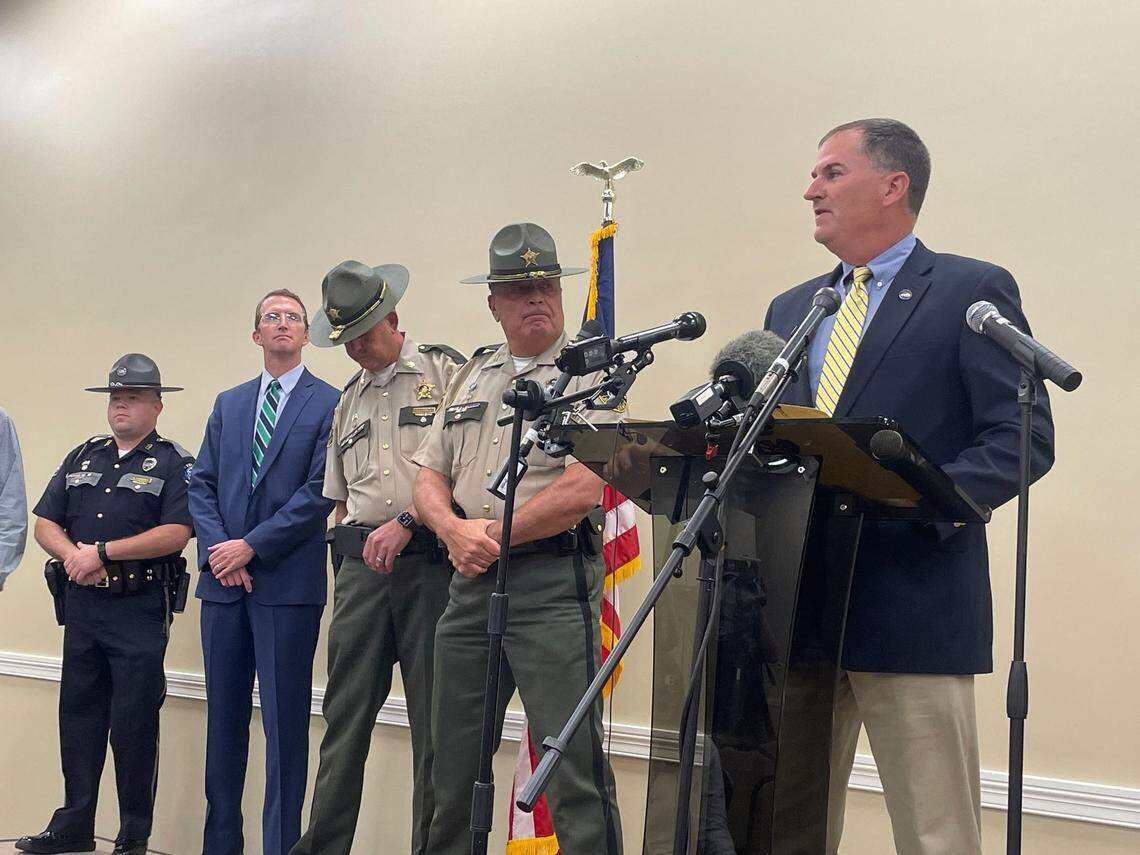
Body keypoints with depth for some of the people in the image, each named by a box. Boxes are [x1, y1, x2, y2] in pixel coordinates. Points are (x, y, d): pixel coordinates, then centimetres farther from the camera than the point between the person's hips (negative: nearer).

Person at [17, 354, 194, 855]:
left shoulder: (174, 464, -2)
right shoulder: (82, 457, 16)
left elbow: (175, 533, -15)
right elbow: (45, 524, 12)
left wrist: (102, 553, -15)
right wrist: (72, 556, -9)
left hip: (140, 610, -6)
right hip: (81, 604, 6)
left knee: (134, 723, -1)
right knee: (78, 715, 11)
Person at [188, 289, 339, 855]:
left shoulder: (329, 404, -1)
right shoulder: (229, 404, 17)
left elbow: (320, 492, -9)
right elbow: (202, 483, 12)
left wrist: (251, 546, -12)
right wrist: (216, 548, -5)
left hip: (288, 582, -5)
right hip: (224, 581, 5)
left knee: (284, 723, -2)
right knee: (224, 718, 10)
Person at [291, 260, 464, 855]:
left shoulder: (444, 371, 2)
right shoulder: (349, 399, 21)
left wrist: (407, 521, -15)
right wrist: (348, 552, 13)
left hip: (429, 560, -5)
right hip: (361, 565, 5)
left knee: (434, 723, -1)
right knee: (344, 716, 5)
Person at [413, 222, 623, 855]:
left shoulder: (588, 372, -2)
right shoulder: (472, 376, 18)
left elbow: (581, 491, -14)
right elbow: (430, 476, 14)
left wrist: (492, 535, -9)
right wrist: (455, 530, -7)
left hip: (552, 583, -6)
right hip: (472, 582, 6)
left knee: (574, 768, -7)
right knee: (453, 762, 14)